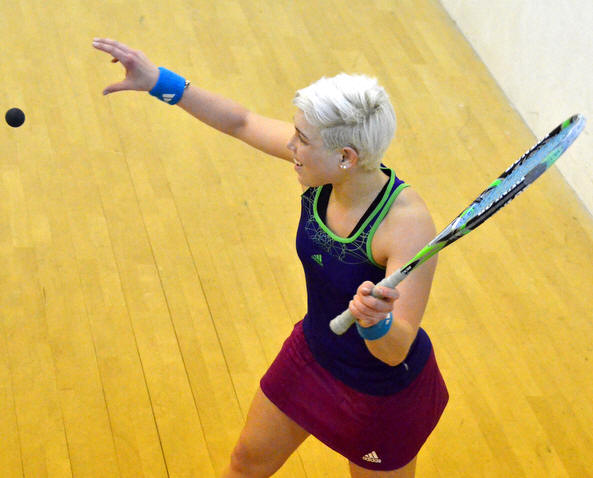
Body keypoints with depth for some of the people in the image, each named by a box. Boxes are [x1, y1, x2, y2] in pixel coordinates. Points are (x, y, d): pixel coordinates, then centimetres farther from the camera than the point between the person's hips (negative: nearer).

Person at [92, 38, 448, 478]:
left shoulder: (408, 224, -36)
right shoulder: (320, 169, -18)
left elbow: (395, 351, -37)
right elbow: (240, 122, -2)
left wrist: (375, 323, -58)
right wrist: (159, 81, -5)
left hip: (384, 389, -6)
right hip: (311, 354, 6)